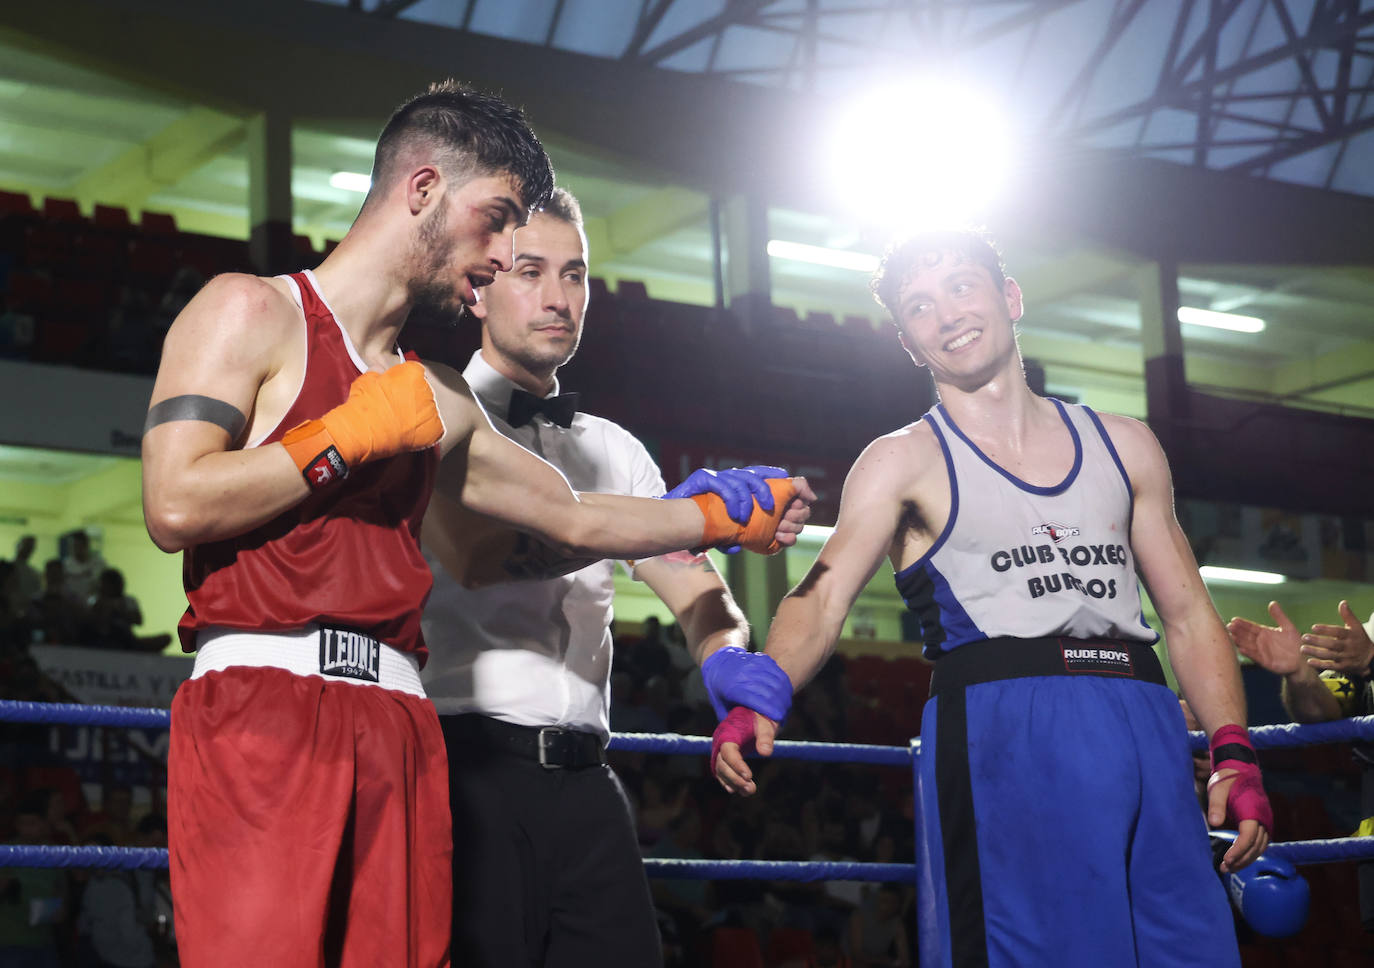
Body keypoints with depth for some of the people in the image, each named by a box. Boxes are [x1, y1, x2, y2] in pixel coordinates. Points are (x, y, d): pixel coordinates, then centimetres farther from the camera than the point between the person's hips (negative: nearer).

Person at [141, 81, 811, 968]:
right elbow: (176, 506, -9)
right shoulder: (251, 313, 4)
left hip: (399, 727, 6)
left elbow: (575, 519, 33)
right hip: (259, 704, -6)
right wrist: (350, 436, -3)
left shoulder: (439, 403, 24)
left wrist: (725, 519, 37)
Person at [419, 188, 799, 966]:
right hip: (469, 764, -5)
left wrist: (734, 667, -12)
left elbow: (698, 597, 14)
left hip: (584, 782, 5)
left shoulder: (615, 450, 19)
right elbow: (478, 550, -17)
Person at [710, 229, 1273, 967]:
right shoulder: (904, 463, 8)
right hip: (1001, 736, -3)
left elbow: (1188, 615, 18)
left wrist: (1235, 754, 4)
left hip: (1146, 733, 4)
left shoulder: (1124, 448, 18)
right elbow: (822, 600, -7)